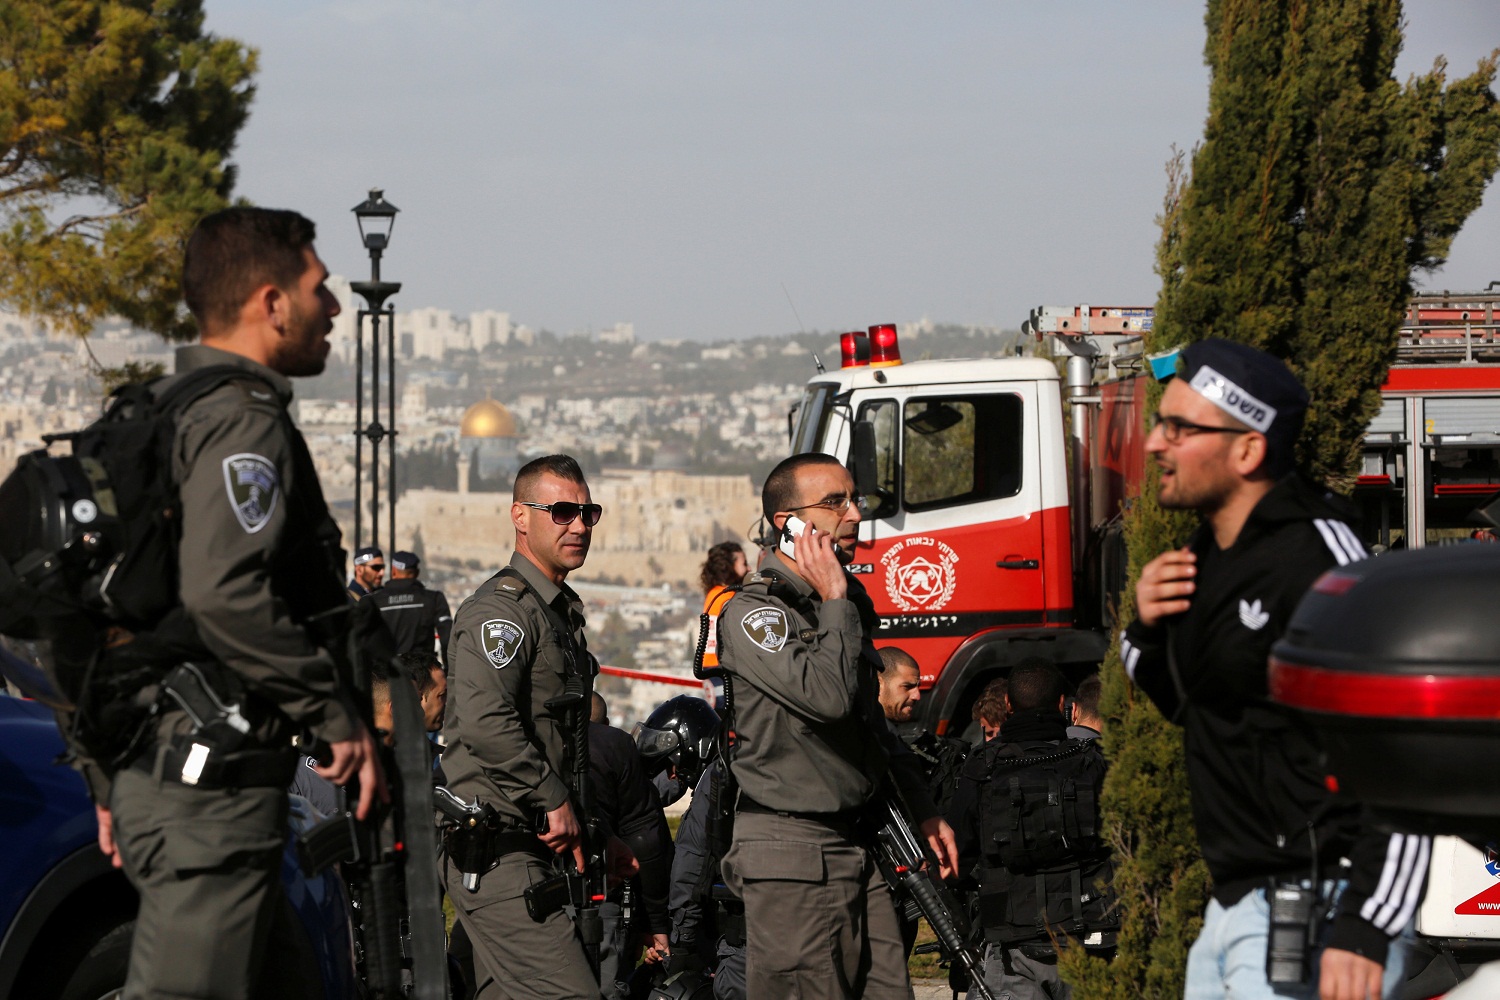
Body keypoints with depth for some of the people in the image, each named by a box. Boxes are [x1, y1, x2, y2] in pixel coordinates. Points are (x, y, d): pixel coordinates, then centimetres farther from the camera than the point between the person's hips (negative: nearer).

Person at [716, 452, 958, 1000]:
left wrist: (923, 811, 22)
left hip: (856, 846, 8)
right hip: (790, 855, -8)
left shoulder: (848, 606, 16)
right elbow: (829, 696, -27)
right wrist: (834, 603, -14)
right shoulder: (752, 613, -12)